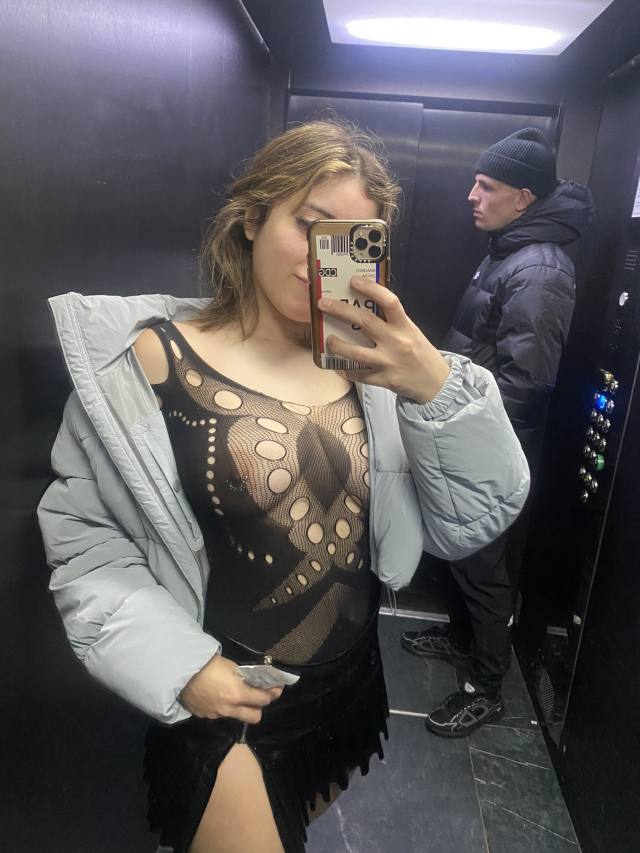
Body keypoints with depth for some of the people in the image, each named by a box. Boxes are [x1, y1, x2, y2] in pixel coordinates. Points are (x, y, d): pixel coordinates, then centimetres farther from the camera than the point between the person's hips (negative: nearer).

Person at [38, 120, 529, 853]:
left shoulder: (370, 366, -6)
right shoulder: (156, 358, -15)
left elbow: (472, 522, -9)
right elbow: (83, 534, -10)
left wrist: (439, 388, -23)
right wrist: (175, 664, -17)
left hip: (352, 689, 5)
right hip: (223, 705, -4)